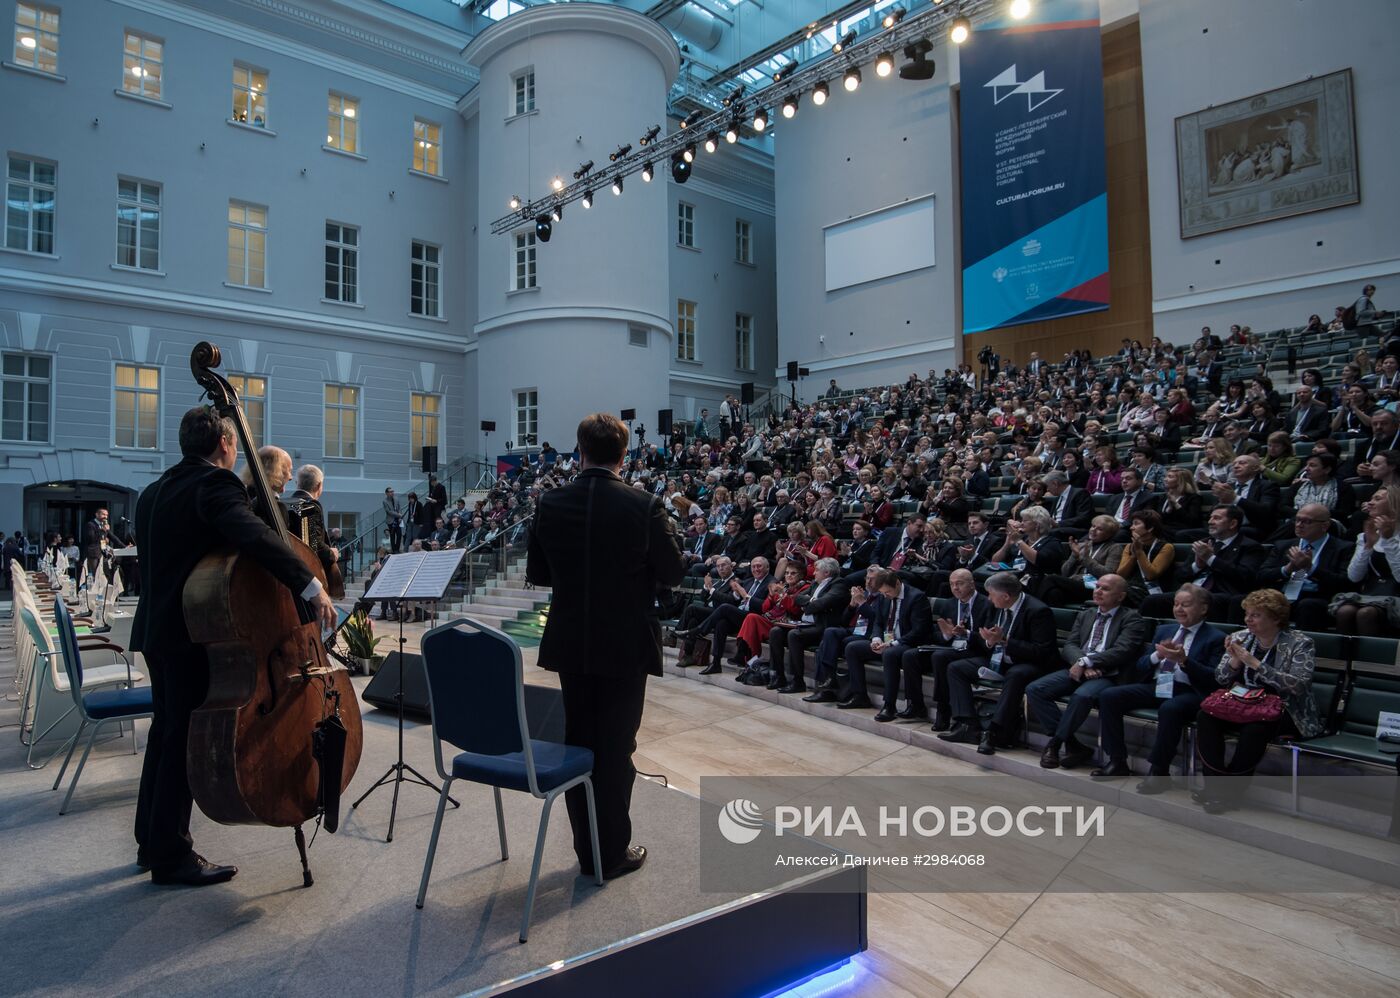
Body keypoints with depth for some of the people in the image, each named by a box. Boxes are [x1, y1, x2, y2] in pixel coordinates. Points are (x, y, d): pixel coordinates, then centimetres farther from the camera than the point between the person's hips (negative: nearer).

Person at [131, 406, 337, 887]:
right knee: (187, 739, 0)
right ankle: (172, 856, 10)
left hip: (157, 630, 10)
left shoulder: (153, 492, 14)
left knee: (167, 731, 19)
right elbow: (253, 534, -34)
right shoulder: (215, 483, -16)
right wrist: (310, 584, -39)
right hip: (195, 634, -10)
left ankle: (152, 842, 32)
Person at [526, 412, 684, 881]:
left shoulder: (550, 503, -5)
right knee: (616, 747, 8)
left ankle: (586, 850, 27)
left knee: (578, 742, 16)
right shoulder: (644, 507, -15)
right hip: (625, 645, -3)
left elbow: (536, 572, 3)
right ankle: (612, 853, 20)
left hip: (570, 644, 3)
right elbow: (673, 574, -6)